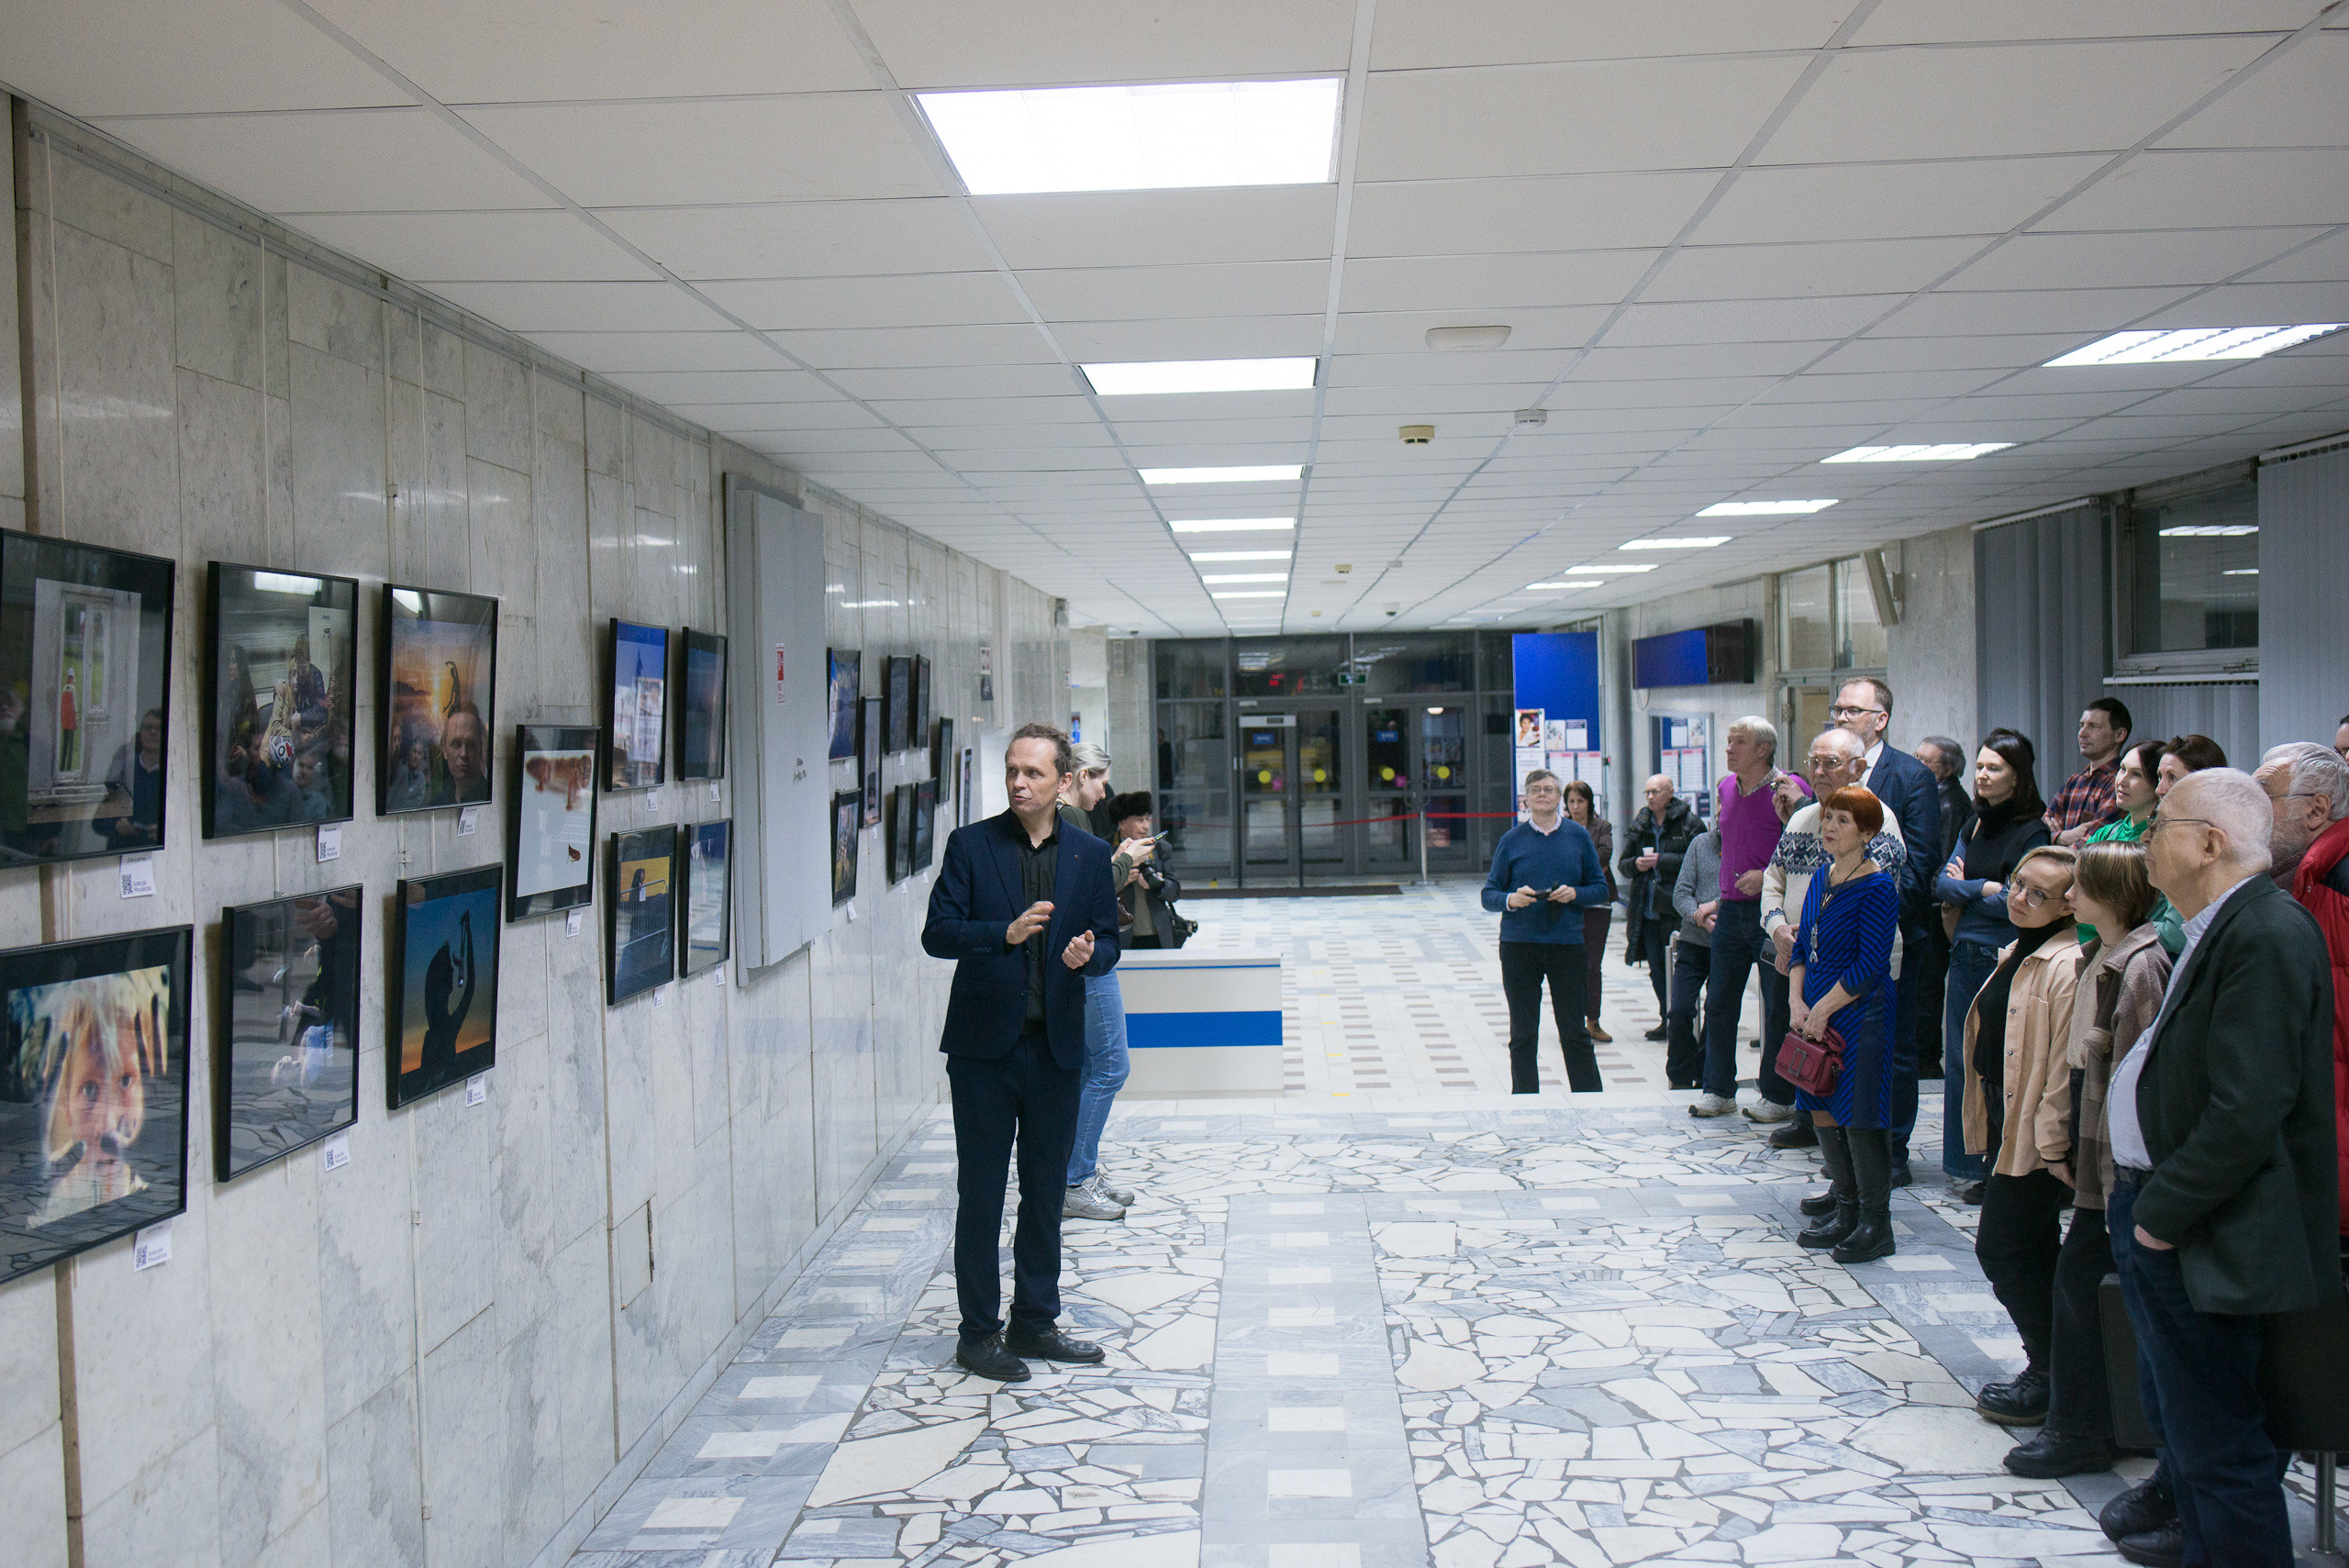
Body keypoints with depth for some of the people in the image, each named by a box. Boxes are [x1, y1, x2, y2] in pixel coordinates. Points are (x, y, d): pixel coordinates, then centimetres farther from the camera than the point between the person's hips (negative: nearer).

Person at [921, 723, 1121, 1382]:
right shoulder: (970, 845, -1)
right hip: (985, 1045, -3)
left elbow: (1108, 941, 9)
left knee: (1046, 1192, 12)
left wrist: (1088, 953, -14)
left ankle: (1035, 1322, 25)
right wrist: (1006, 933, -24)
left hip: (1056, 1048, 3)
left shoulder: (1089, 854, 7)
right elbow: (937, 933, -8)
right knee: (980, 1194, 3)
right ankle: (978, 1333, 14)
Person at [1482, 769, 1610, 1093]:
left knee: (1574, 1030, 4)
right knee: (1523, 1034, 5)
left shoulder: (1578, 837, 6)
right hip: (1519, 944, 0)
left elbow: (1601, 887, 9)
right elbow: (1489, 894, 4)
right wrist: (1511, 900, -17)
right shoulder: (1511, 840, 4)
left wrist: (1575, 893, -11)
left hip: (1566, 943, 0)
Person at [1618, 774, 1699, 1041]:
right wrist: (1636, 864, -6)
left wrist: (1661, 861, -16)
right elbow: (1623, 864, 16)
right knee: (1656, 968, 9)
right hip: (1647, 907, 5)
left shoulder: (1688, 823, -2)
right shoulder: (1639, 825, 13)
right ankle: (1666, 1019, 18)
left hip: (1677, 907, -5)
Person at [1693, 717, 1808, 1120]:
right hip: (1731, 908, 6)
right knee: (1718, 1003, 8)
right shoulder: (1726, 787, 9)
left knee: (1778, 1007, 2)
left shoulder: (1789, 788, -11)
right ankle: (1719, 1090, 18)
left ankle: (1778, 1095, 12)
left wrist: (1768, 875, -19)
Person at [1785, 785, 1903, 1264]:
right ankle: (1844, 1210, 25)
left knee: (1859, 1116, -3)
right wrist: (1798, 1003, 0)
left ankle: (1875, 1225, 8)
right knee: (1822, 1109, 12)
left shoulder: (1878, 887, -13)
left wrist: (1822, 1010, -14)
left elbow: (1869, 965, -16)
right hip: (1815, 1012, 8)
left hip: (1859, 1014, -7)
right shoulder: (1821, 879, 10)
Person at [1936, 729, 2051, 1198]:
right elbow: (1942, 882, 8)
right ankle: (1966, 1165, 18)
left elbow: (2016, 902, -13)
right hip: (1966, 957, 6)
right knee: (1961, 1061, 9)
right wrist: (1985, 889, -9)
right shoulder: (1975, 825, 14)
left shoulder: (2032, 832, -8)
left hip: (2005, 960, -6)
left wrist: (1962, 895, -1)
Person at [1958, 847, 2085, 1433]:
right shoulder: (2018, 954, 12)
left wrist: (2047, 1137, -21)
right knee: (2034, 1249, 15)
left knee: (2002, 1248, -3)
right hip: (2006, 1124, 10)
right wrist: (1989, 1125, 19)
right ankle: (2050, 1366, 26)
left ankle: (2052, 1375, 9)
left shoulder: (2067, 966, -19)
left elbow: (2064, 1064, -22)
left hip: (2036, 1133, -10)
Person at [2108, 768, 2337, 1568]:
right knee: (2176, 1422, 23)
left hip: (2200, 1241, -10)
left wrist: (2163, 1211, -18)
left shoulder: (2268, 936, -21)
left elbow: (2247, 1112, -27)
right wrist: (2143, 1202, 12)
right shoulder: (2219, 930, 11)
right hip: (2153, 1211, 10)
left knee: (2215, 1447, -1)